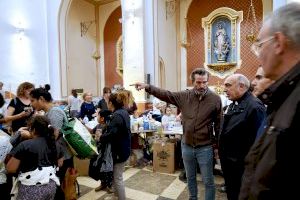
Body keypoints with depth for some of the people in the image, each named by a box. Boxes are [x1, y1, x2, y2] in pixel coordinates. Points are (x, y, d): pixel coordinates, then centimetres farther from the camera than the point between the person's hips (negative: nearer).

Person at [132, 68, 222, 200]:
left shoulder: (215, 99, -10)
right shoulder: (184, 96, -3)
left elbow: (218, 123, -4)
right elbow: (165, 94, -3)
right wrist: (147, 87, -13)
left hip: (205, 148, -3)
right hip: (187, 146, 3)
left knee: (208, 181, 12)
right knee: (190, 178, 22)